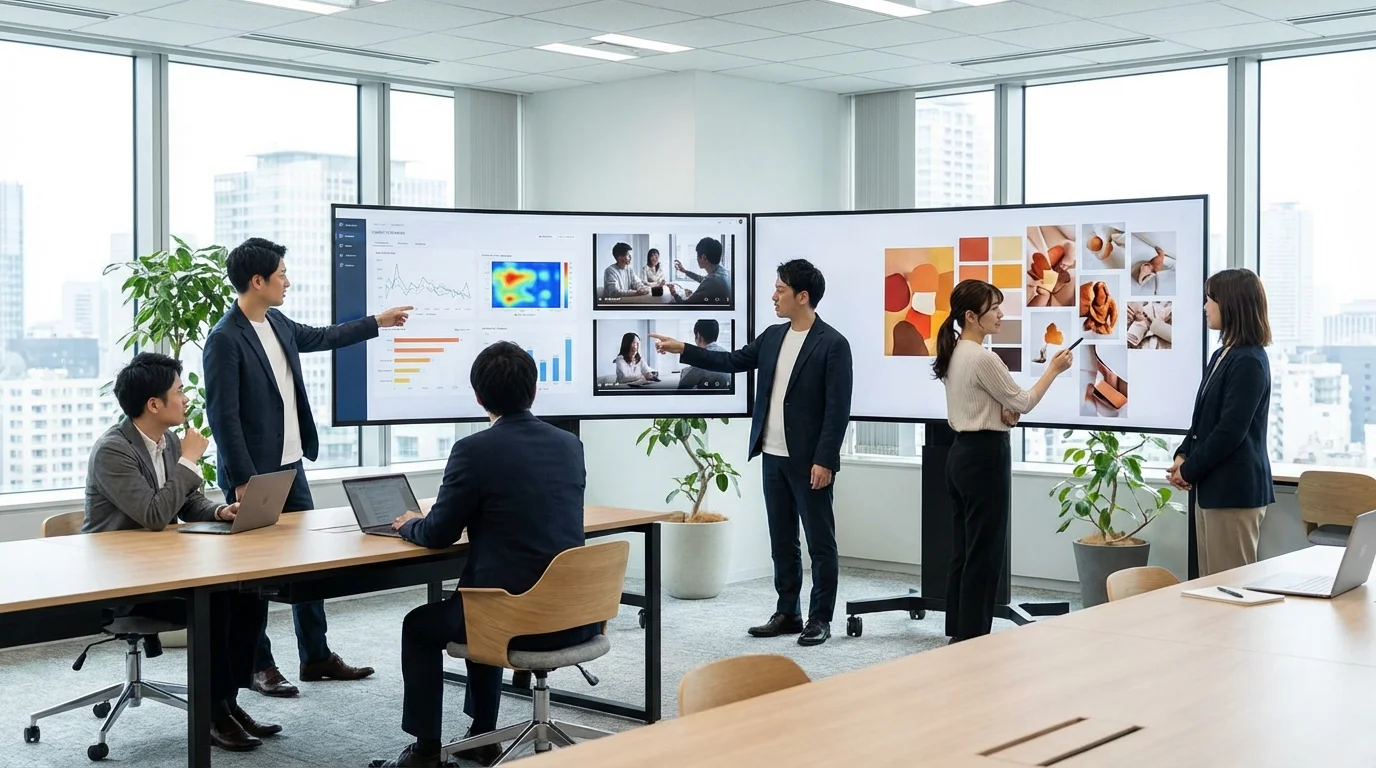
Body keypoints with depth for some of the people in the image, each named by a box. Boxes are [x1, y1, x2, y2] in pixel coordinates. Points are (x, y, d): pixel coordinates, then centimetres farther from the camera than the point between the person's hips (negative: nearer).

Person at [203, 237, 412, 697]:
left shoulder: (278, 324, 7)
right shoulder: (225, 339, -18)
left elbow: (321, 337, 28)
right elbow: (223, 415, -19)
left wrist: (378, 322, 33)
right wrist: (242, 480, -20)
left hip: (290, 466, 9)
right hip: (253, 474, -9)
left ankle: (316, 656, 23)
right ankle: (259, 665, 15)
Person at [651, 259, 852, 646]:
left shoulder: (833, 344, -13)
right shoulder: (773, 336, 9)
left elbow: (838, 408, -15)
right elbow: (733, 361, 18)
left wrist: (825, 460, -19)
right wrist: (682, 349, 11)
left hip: (809, 460, -7)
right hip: (774, 456, 8)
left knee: (820, 541, 3)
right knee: (782, 541, 13)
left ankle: (820, 618, 10)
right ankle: (787, 613, 22)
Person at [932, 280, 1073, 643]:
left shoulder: (954, 354, 11)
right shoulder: (982, 358, -19)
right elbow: (1023, 401, -11)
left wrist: (1001, 413, 3)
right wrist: (1054, 368, -1)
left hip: (961, 454, 10)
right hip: (984, 456, -10)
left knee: (964, 551, 13)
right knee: (985, 553, -3)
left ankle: (958, 635, 18)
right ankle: (972, 638, 2)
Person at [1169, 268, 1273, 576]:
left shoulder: (1249, 362, -15)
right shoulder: (1222, 356, 14)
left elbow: (1231, 431, -19)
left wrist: (1190, 470, -10)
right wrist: (1183, 456, 3)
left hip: (1235, 489, -9)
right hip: (1213, 485, 9)